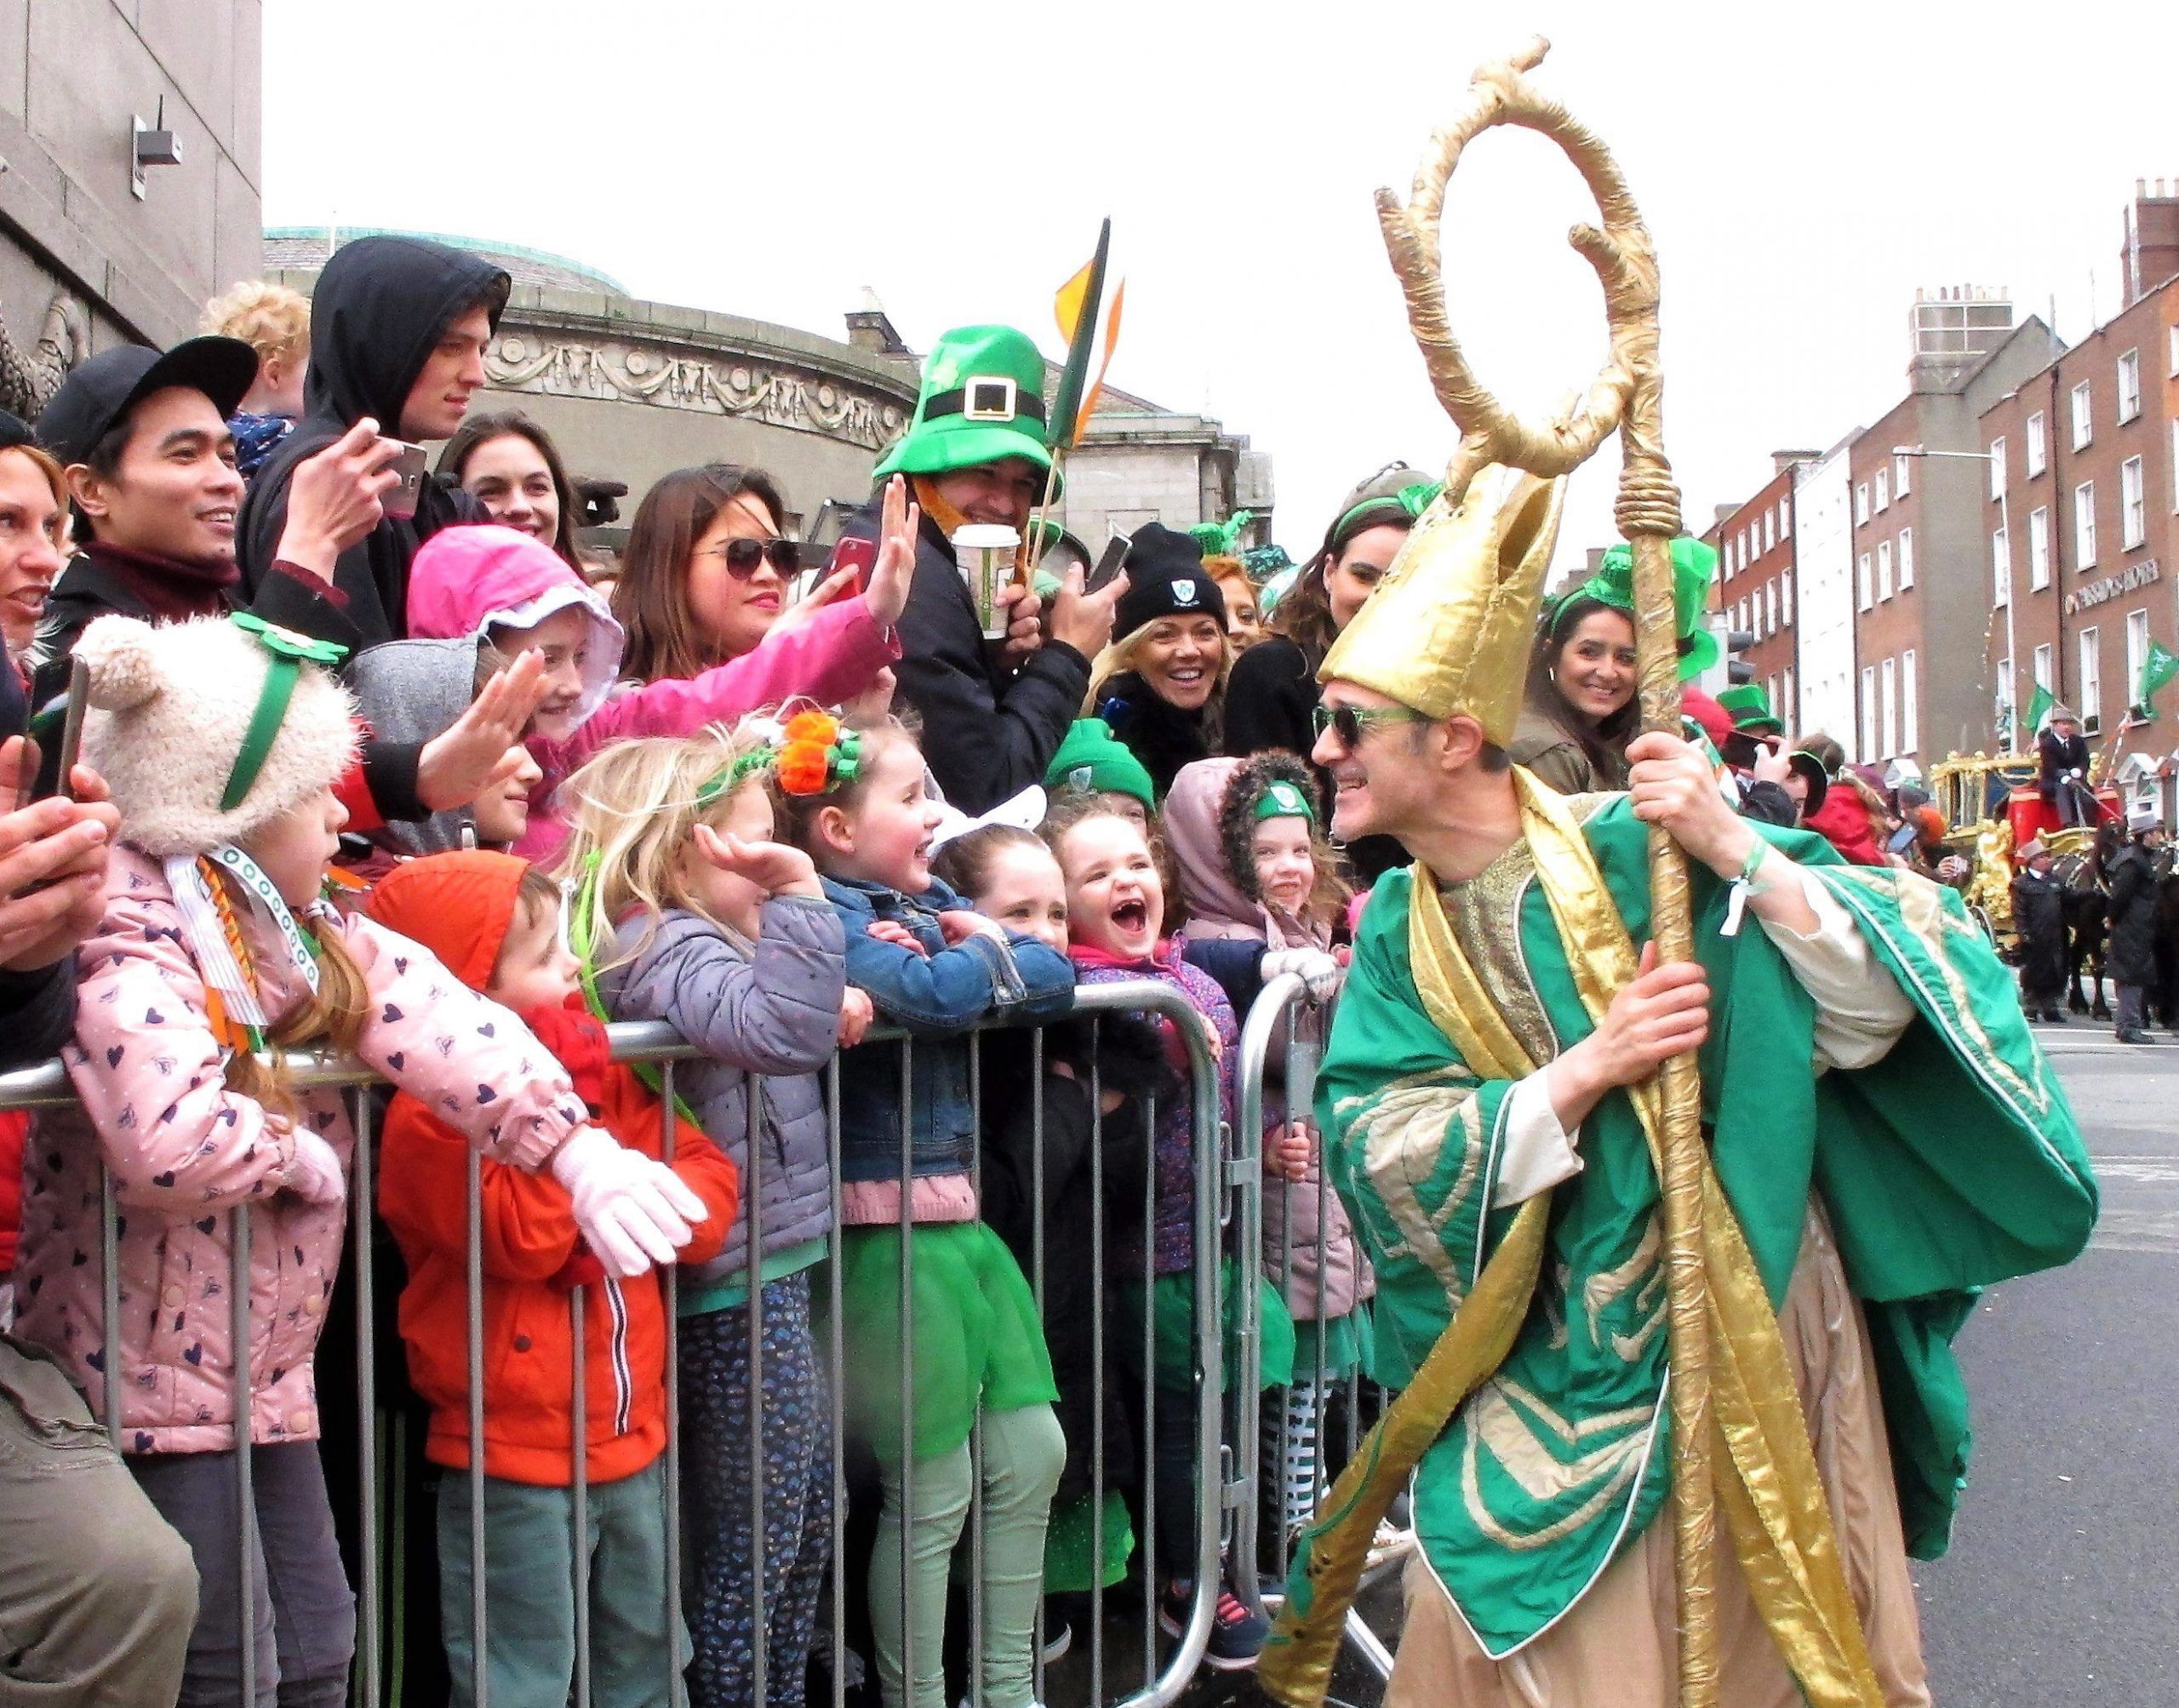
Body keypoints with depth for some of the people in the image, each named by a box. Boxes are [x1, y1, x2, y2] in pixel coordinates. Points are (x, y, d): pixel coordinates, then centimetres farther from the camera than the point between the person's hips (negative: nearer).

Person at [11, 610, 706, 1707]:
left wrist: (577, 1149, -16)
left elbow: (436, 1020, -5)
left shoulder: (300, 935, 5)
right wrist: (301, 1152, -21)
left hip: (269, 1374, 8)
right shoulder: (128, 961, -23)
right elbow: (171, 1145, -41)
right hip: (155, 1387, -8)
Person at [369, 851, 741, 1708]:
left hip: (632, 1443, 7)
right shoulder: (433, 1114, -16)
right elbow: (524, 1238, -27)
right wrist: (552, 1101, -22)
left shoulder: (605, 1077, 6)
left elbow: (709, 1181, 1)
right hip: (516, 1468, -7)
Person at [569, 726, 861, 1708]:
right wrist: (800, 900, -33)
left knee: (809, 1522, 21)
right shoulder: (668, 948, -19)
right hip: (740, 1290, -10)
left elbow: (806, 1023, 23)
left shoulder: (702, 936, 12)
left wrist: (835, 1004, 4)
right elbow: (775, 1028, -38)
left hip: (774, 1277, 10)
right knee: (752, 1550, 2)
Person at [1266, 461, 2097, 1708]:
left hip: (1741, 1331, -4)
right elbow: (1374, 1147, -13)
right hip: (1547, 1367, 4)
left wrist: (1738, 851, -31)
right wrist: (1586, 1069, -24)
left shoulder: (1638, 853, -16)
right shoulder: (1396, 935, -1)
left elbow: (1877, 1008, -18)